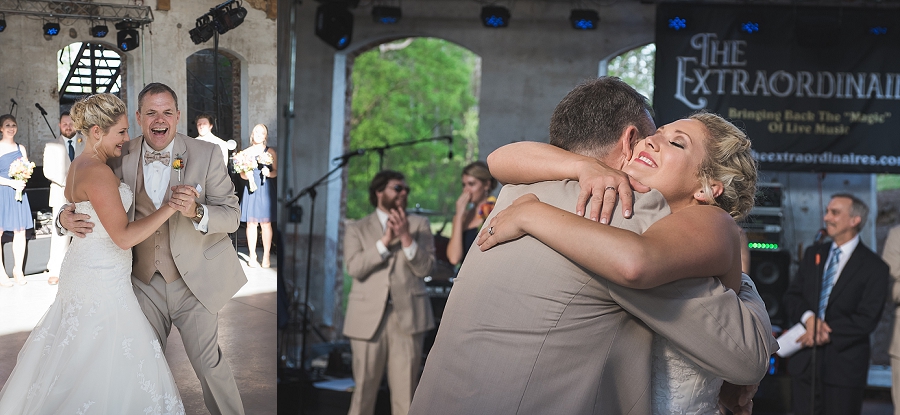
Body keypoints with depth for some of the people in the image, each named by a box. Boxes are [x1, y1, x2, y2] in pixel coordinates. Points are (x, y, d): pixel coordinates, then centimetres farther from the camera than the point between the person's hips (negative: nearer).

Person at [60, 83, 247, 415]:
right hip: (145, 281, 3)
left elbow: (231, 214, -12)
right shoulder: (121, 158, -4)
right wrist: (67, 216, -15)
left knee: (207, 362, 6)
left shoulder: (206, 155, -11)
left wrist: (196, 212, -32)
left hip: (194, 281, -2)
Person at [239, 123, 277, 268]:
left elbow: (276, 171, 5)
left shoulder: (270, 152, 6)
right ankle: (252, 256, 8)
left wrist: (269, 173, -15)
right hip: (251, 189, 1)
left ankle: (266, 256, 4)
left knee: (266, 223, -2)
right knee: (251, 223, 0)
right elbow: (242, 174, 8)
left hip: (265, 189, -1)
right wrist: (246, 175, -13)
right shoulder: (246, 152, 8)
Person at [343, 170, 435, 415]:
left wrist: (406, 237, -12)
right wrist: (385, 240, -13)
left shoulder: (419, 225, 11)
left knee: (405, 390, 0)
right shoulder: (357, 229, 10)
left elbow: (425, 268, -1)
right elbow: (354, 267, -7)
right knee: (364, 388, 2)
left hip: (408, 317, 1)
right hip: (369, 318, 0)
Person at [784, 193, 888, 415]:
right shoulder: (813, 254, 12)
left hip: (844, 365, -5)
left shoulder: (874, 267, -6)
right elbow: (791, 296, 8)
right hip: (804, 361, 5)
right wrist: (808, 317, -13)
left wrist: (828, 334, -17)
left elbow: (866, 320, -12)